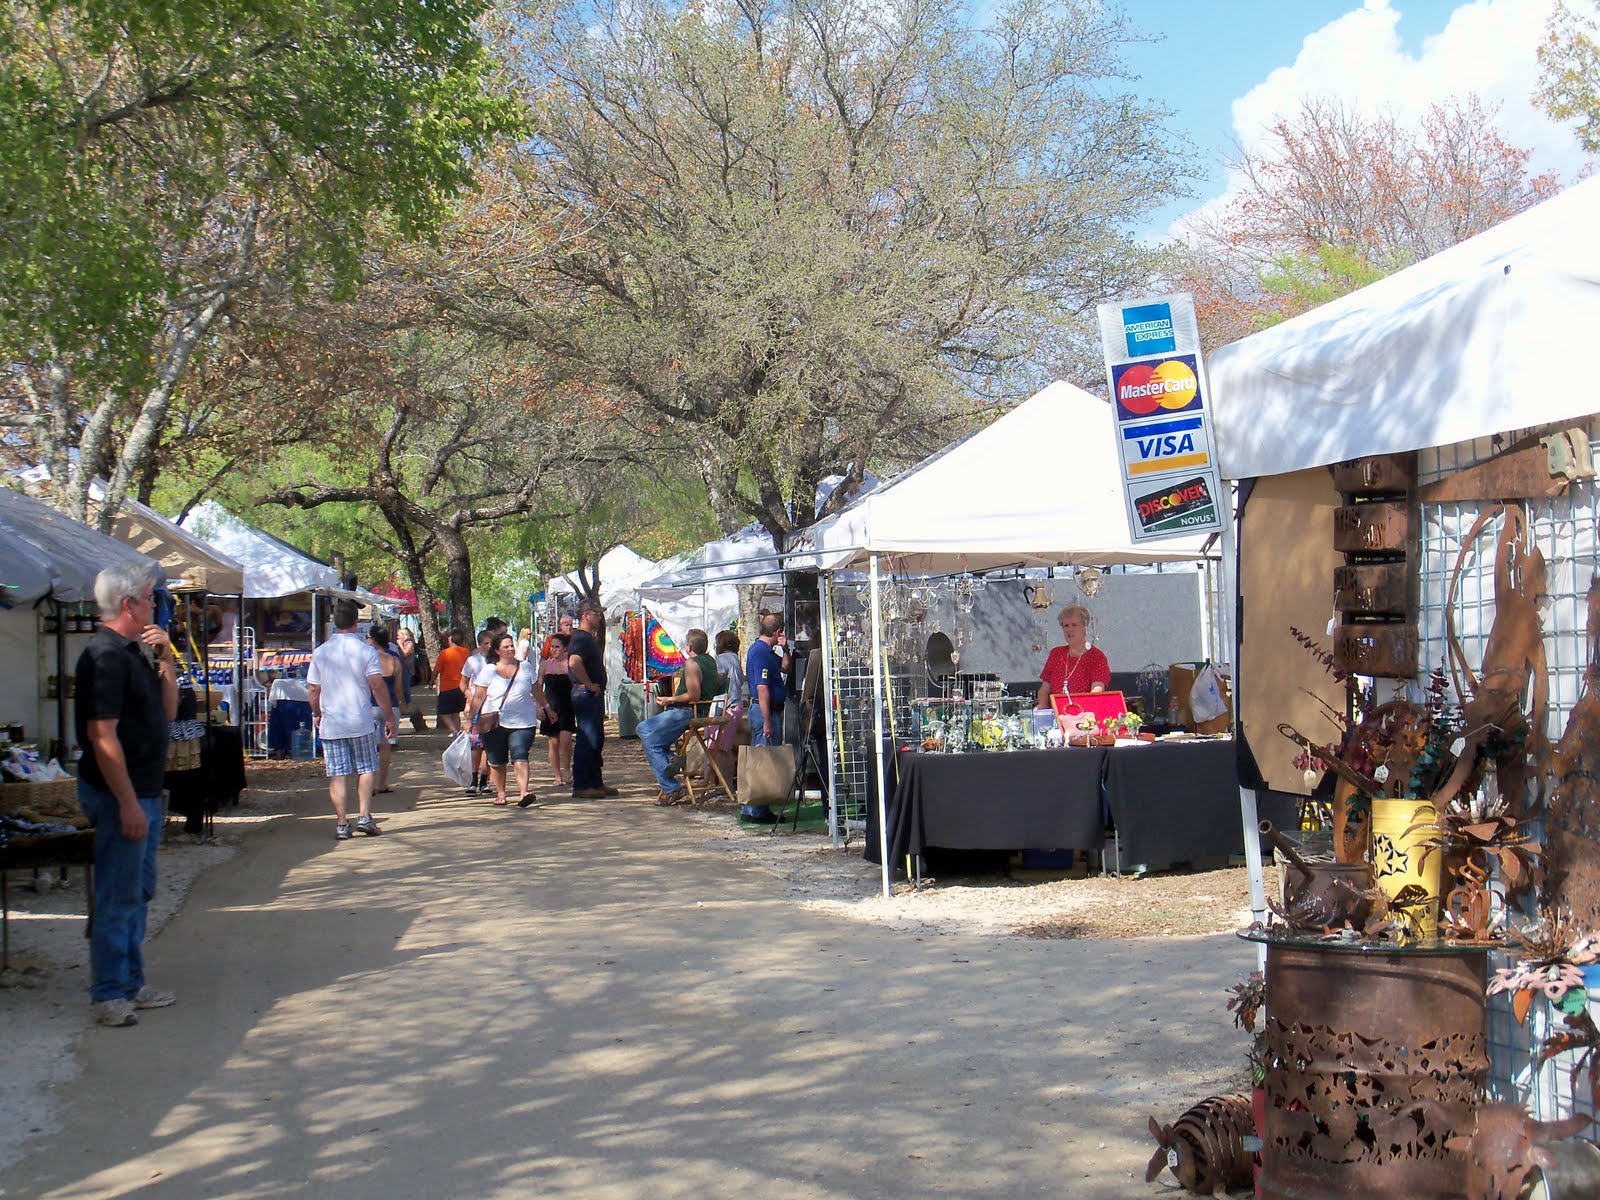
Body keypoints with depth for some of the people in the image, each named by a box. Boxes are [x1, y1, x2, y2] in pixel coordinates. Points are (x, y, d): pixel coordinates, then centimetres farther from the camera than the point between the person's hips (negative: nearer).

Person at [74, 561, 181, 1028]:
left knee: (139, 893, 16)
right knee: (117, 898, -3)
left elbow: (168, 712, 16)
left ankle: (131, 984, 26)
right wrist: (128, 803, -23)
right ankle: (108, 995, 5)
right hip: (119, 795, -10)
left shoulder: (134, 652, 13)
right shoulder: (105, 656, -17)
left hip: (144, 792, 10)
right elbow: (102, 735, -22)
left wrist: (165, 659, 3)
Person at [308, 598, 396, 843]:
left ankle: (342, 824, 1)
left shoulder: (320, 652, 2)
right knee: (366, 769, 11)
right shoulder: (366, 650, -6)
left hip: (330, 724, 2)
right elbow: (378, 686, -10)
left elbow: (314, 689, 6)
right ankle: (364, 816, 1)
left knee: (337, 775, 4)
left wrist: (316, 714, 23)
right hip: (360, 722, -2)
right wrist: (389, 717, -3)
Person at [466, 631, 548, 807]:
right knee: (497, 761, 7)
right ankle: (500, 793, 23)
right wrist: (470, 719, -3)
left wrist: (546, 708, 23)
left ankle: (523, 792, -26)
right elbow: (478, 698, 0)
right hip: (495, 723, 0)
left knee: (520, 756, -15)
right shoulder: (488, 671, 0)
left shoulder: (526, 667, 7)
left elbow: (537, 691, 18)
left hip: (522, 722, 0)